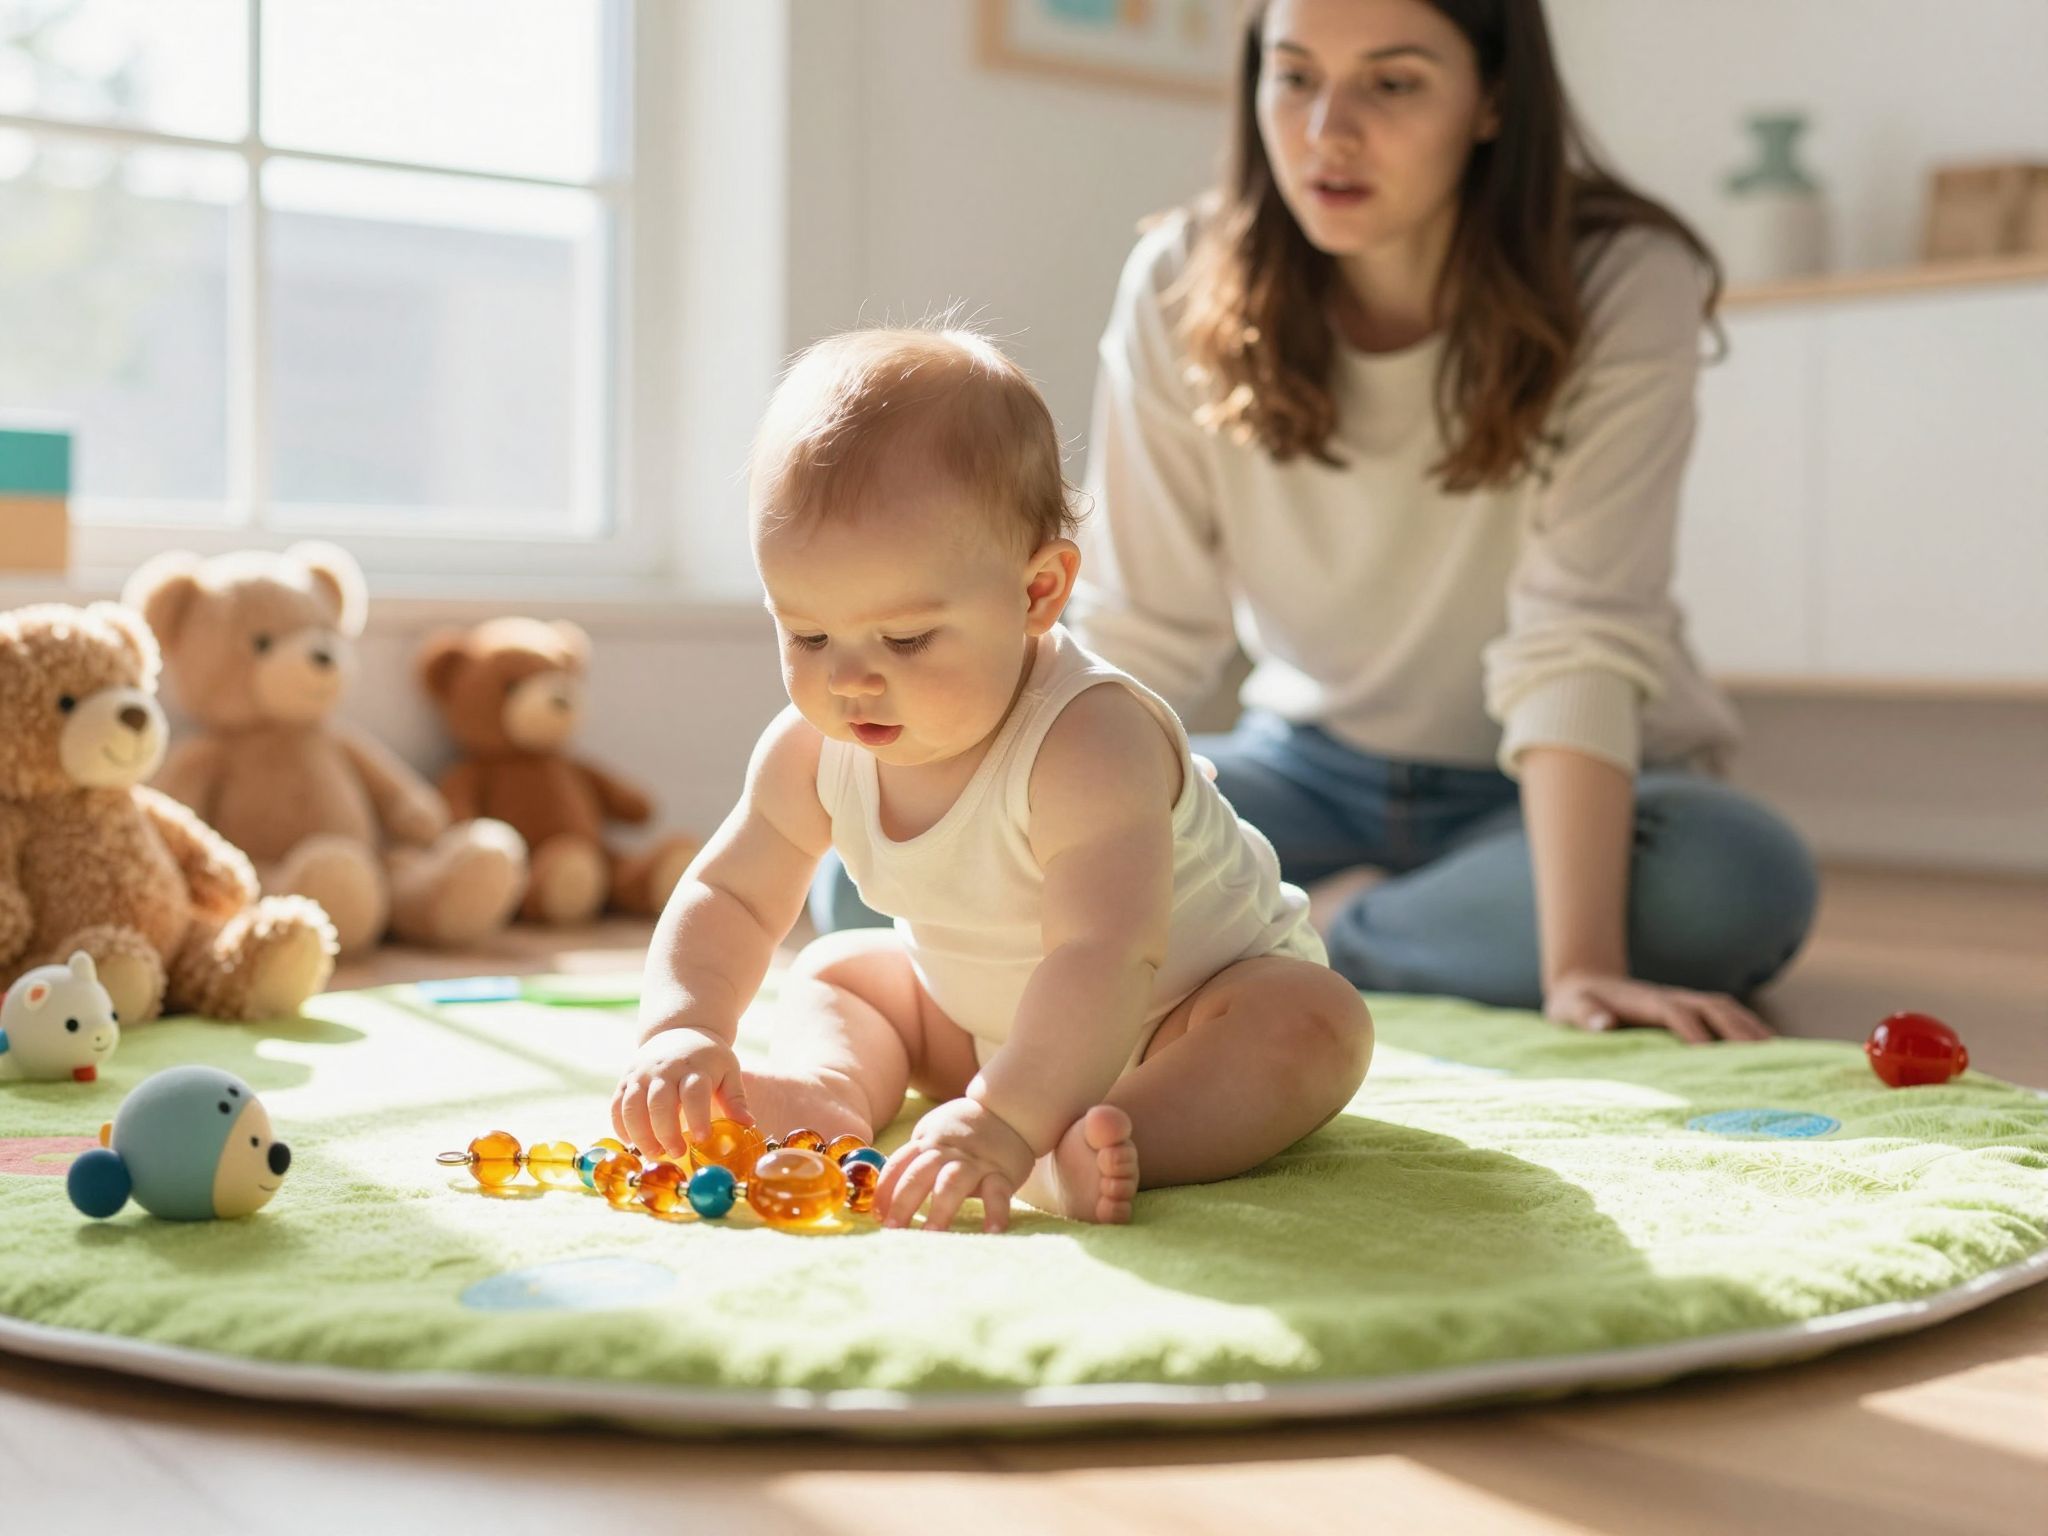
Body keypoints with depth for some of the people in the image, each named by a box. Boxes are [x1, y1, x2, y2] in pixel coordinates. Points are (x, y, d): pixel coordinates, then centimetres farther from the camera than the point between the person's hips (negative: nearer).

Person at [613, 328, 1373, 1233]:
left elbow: (1107, 956, -51)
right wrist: (682, 1030, -28)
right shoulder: (814, 752, -17)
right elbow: (729, 897, -7)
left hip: (1185, 1001, -6)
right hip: (983, 1016, 7)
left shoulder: (1089, 745, -40)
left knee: (1315, 1024, -33)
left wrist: (1003, 1120, -64)